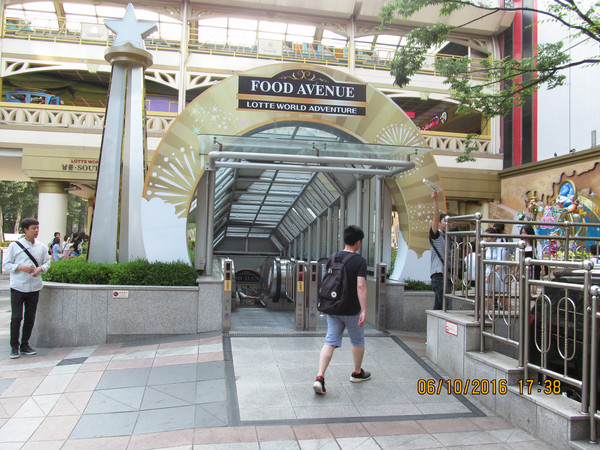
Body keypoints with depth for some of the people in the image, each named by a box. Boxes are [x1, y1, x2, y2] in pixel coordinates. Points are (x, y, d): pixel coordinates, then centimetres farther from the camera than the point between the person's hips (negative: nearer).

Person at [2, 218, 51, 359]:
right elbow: (6, 265, -1)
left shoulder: (41, 247, 7)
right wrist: (21, 268, -17)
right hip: (18, 287, -3)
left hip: (34, 287, 3)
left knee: (30, 318, 7)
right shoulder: (15, 246, -2)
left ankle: (25, 345, 21)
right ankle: (14, 346, 10)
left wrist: (40, 269, -8)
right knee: (16, 317, -3)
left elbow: (47, 262, 13)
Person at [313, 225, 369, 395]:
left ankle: (319, 377, -9)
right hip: (352, 310, -4)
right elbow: (360, 286, -21)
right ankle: (357, 373, 36)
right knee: (358, 342, 18)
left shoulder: (333, 258, 3)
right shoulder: (360, 261, -13)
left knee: (330, 342, 4)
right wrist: (364, 310, -20)